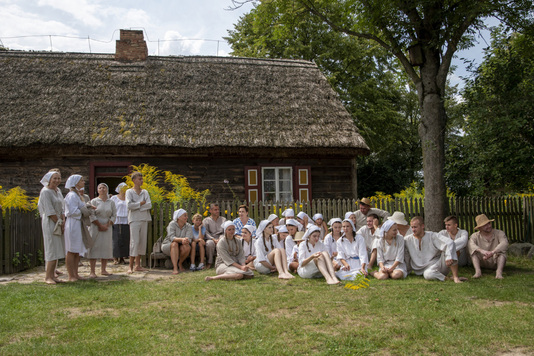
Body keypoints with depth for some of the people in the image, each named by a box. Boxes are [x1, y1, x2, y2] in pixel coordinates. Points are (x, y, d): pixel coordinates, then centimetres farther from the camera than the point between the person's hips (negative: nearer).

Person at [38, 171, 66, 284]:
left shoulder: (58, 191, 14)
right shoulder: (45, 192, -10)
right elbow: (49, 211, -15)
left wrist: (63, 221, -1)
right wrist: (58, 223, -11)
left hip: (59, 223, 8)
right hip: (50, 223, -8)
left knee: (57, 249, 7)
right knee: (52, 249, -8)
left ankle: (52, 275, 13)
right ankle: (47, 277, -3)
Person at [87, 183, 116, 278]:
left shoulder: (111, 202, 9)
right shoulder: (94, 201, 2)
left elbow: (114, 215, 5)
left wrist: (107, 225, -7)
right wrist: (100, 225, -11)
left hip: (107, 227, 3)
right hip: (96, 227, -3)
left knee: (106, 248, 3)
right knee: (94, 247, -6)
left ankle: (103, 270, 12)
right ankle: (92, 272, -5)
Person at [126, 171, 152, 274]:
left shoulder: (145, 192, 14)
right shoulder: (129, 192, 3)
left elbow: (149, 205, 1)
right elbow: (129, 205, -12)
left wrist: (136, 206, -7)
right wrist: (141, 203, -5)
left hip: (144, 219, 5)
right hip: (134, 219, -5)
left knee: (143, 242, 4)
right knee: (134, 242, -11)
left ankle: (138, 265, 11)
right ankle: (131, 266, -7)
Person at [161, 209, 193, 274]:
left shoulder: (188, 226, -6)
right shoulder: (172, 224, -15)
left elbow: (189, 239, -19)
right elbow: (171, 237, -29)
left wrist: (186, 241, -43)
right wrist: (181, 239, -48)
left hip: (180, 248, 2)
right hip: (168, 245, -2)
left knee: (187, 247, -30)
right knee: (175, 244, -35)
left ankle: (180, 264, -4)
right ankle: (175, 268, -40)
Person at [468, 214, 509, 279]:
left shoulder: (499, 233, -10)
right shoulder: (475, 236, -7)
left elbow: (504, 244, -30)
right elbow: (470, 245, -29)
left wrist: (492, 252, -45)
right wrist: (481, 250, -49)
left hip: (496, 263, -1)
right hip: (482, 263, 1)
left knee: (501, 250, -27)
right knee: (474, 249, -22)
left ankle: (499, 271, -43)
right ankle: (478, 271, -37)